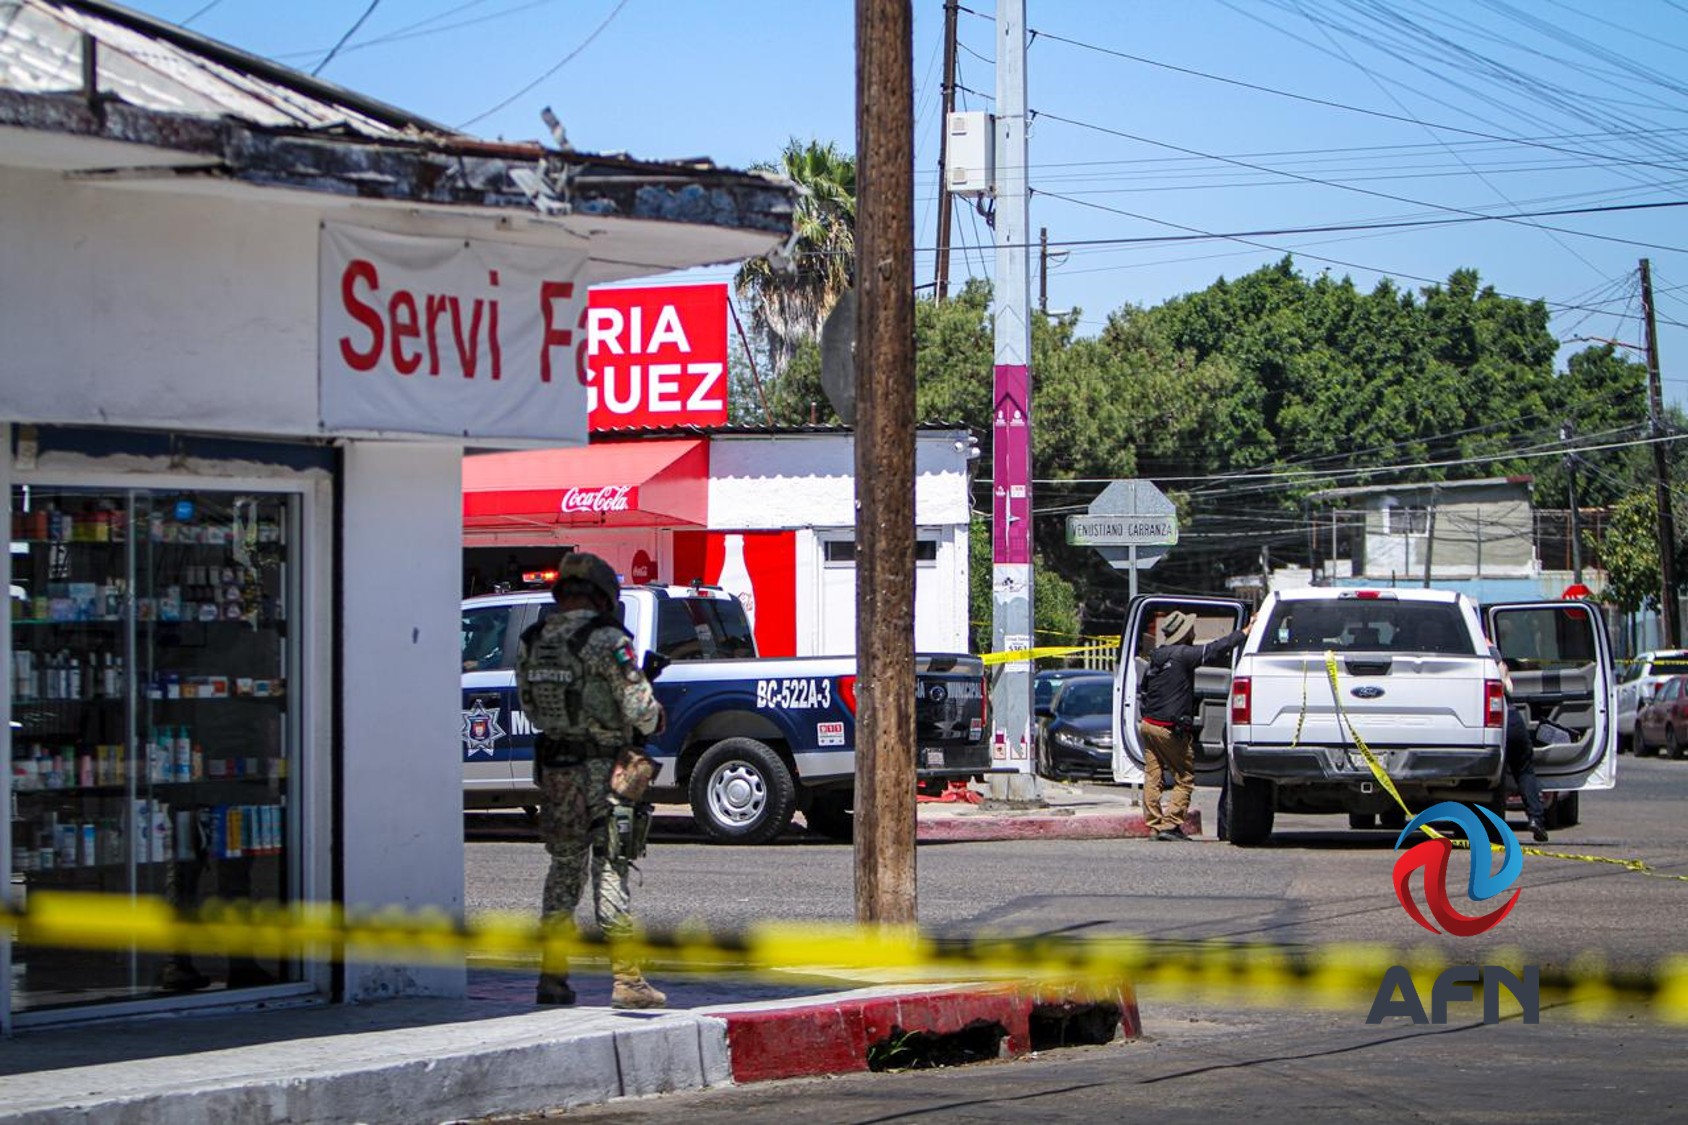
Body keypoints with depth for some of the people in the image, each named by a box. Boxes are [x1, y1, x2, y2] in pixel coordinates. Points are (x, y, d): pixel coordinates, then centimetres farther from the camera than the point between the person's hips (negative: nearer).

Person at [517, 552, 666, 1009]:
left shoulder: (532, 642, 6)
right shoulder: (607, 640, -13)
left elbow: (531, 707, 12)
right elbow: (638, 707, -14)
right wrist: (654, 720, 7)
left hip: (555, 769, 5)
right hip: (605, 771, -5)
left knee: (564, 867, 15)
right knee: (610, 871, -2)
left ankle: (552, 975, 13)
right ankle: (627, 980, -2)